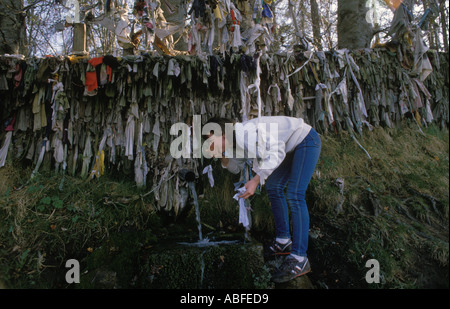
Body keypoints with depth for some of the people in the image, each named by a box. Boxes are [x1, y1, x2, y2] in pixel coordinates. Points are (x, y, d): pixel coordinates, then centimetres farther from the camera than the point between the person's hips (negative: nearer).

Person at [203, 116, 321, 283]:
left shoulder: (245, 132, -28)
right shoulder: (236, 141, 0)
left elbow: (277, 152, -31)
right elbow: (236, 167, 12)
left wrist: (256, 179, -36)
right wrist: (222, 155, -7)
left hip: (307, 140, -10)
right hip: (293, 146, 10)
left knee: (294, 195, -19)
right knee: (273, 187, 10)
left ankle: (299, 259, -15)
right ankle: (283, 241, 19)